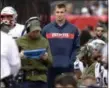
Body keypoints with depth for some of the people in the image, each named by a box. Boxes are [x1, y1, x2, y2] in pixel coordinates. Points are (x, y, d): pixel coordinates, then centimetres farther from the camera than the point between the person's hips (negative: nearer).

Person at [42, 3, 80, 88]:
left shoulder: (73, 29, 7)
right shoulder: (46, 29, 5)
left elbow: (76, 47, 6)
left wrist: (71, 60, -7)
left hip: (67, 67, 0)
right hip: (51, 66, 0)